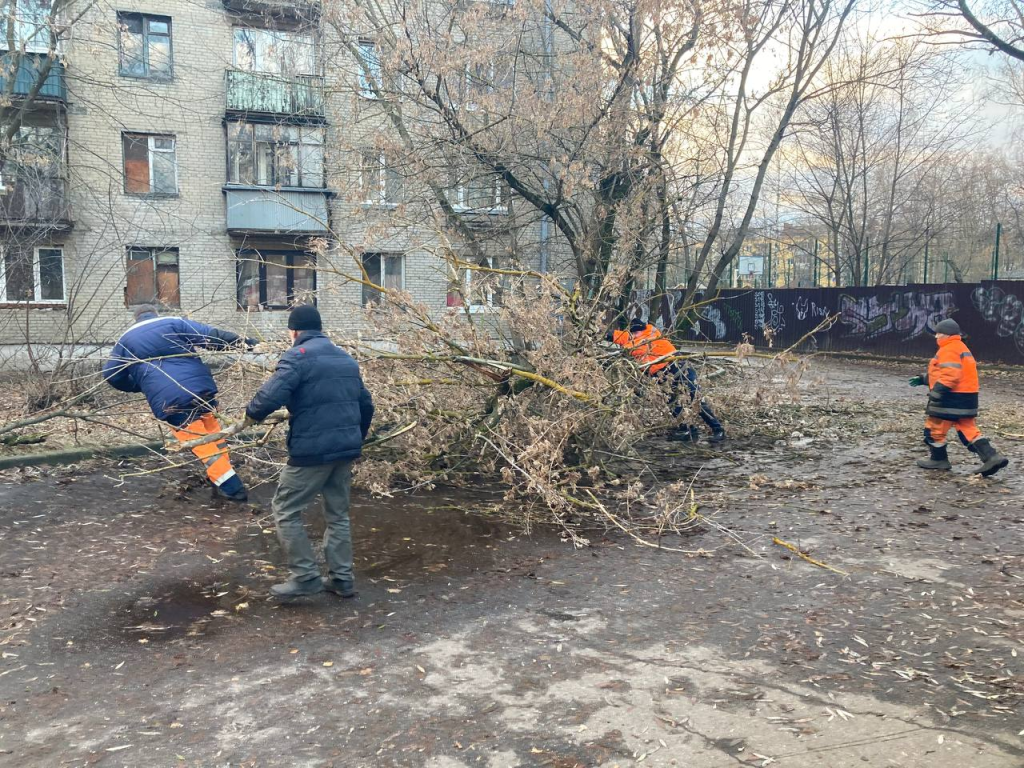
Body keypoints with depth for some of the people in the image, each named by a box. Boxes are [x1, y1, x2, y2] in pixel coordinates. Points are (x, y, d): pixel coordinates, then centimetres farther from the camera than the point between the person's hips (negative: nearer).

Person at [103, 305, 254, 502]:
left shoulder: (126, 339, 18)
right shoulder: (174, 323, 12)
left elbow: (112, 375, 21)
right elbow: (212, 335, 2)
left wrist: (139, 384, 34)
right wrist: (243, 341, 4)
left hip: (167, 398, -1)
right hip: (200, 385, 1)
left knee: (199, 441, -2)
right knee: (213, 431, 18)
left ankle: (231, 487, -7)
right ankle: (221, 480, 23)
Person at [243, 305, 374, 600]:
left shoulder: (297, 357, -8)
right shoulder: (347, 359, 15)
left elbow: (271, 395, -22)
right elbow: (366, 405, 19)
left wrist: (251, 414, -2)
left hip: (312, 450, -7)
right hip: (346, 449, 7)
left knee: (286, 510, 7)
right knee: (338, 514, 17)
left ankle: (306, 576, 6)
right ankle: (342, 578, 21)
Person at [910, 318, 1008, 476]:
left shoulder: (949, 350, -14)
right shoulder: (960, 348, 21)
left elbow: (951, 374, -27)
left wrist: (936, 392, -30)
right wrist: (924, 379, 29)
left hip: (952, 398, -10)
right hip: (966, 398, 10)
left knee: (934, 428, 4)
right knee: (968, 429, 10)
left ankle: (938, 459, 16)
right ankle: (991, 457, 0)